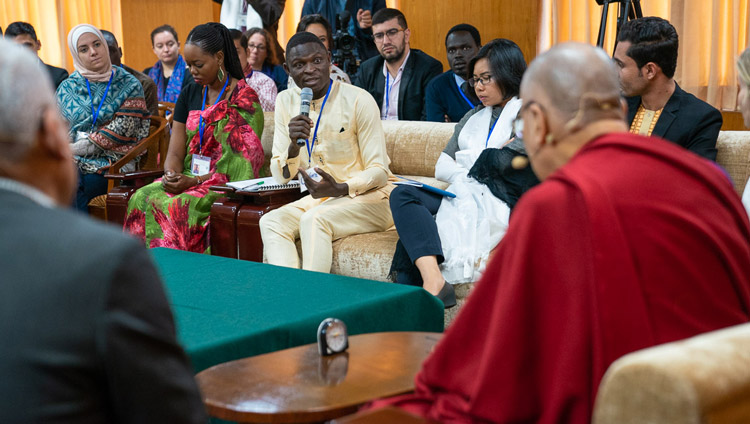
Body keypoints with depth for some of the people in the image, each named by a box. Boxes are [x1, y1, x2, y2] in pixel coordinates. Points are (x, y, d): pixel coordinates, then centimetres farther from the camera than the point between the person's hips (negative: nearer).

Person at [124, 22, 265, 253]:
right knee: (141, 199, -22)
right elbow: (175, 152, 10)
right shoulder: (189, 94, 14)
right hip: (190, 180, 6)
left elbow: (239, 163, -12)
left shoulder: (244, 98, -6)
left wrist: (193, 181, -19)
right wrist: (171, 175, -12)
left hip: (226, 183, -6)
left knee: (174, 206, -32)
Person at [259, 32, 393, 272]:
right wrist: (293, 144, -19)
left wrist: (340, 189, -29)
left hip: (368, 198, -5)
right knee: (270, 222, -22)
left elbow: (379, 171, -11)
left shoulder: (358, 100, -11)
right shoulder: (285, 102, 4)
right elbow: (281, 177, 3)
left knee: (314, 219, -32)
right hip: (318, 199, 5)